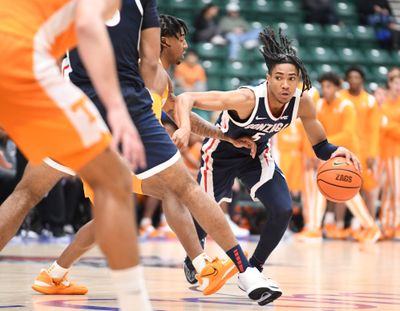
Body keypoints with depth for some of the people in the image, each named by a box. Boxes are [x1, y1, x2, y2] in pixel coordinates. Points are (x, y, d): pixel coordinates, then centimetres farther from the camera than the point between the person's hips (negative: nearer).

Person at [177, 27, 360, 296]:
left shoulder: (302, 102, -23)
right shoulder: (247, 98, -39)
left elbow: (320, 145, -8)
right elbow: (187, 98, -41)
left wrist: (335, 152, -31)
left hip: (257, 154, 4)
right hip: (221, 153, -4)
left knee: (283, 211, -12)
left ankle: (253, 269, 8)